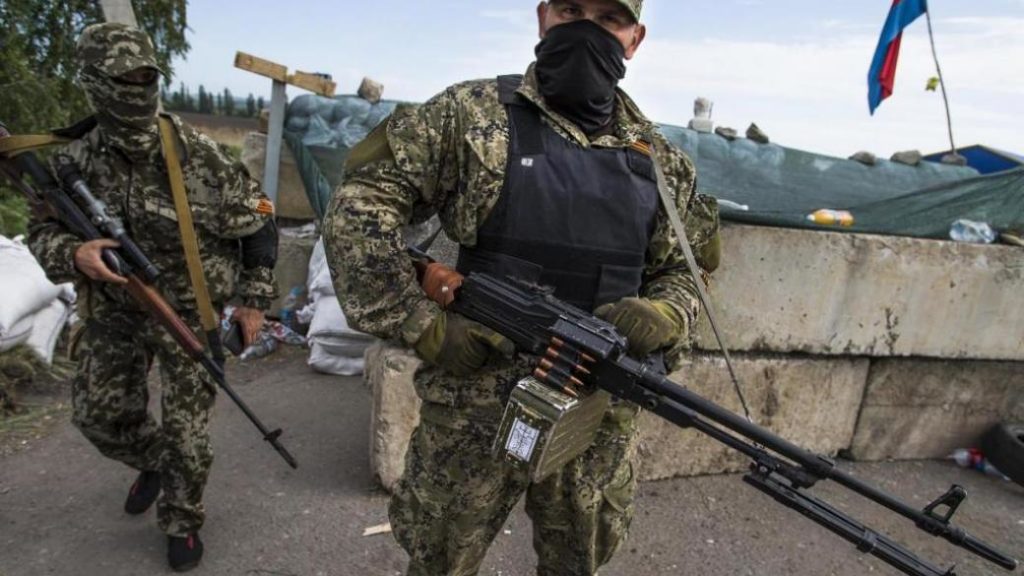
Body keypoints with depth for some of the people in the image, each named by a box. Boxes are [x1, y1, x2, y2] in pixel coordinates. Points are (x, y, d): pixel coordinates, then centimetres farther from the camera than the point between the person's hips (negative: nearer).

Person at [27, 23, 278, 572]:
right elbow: (42, 232, 4)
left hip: (190, 315, -4)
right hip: (114, 313, 4)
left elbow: (258, 225, -9)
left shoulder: (195, 154, -17)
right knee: (98, 413, 15)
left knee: (185, 431, 4)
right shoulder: (77, 161, -6)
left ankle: (182, 523, 28)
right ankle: (154, 462, 46)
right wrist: (72, 254, -21)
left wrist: (254, 300, -8)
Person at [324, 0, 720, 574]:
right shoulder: (474, 114, -6)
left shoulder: (659, 159, 5)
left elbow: (684, 273, 12)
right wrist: (421, 326, -13)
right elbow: (358, 206, -7)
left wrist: (660, 317, -11)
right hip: (478, 401, -2)